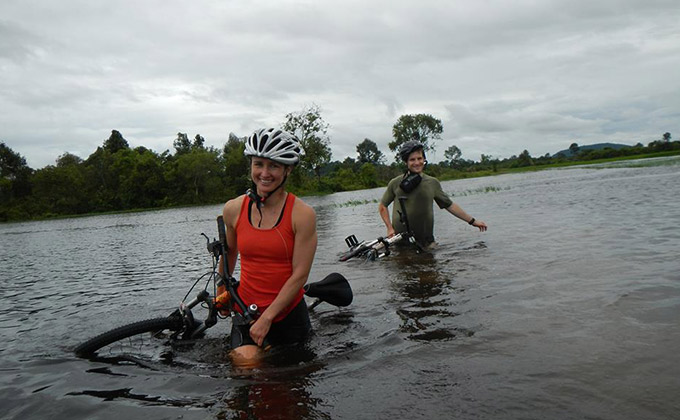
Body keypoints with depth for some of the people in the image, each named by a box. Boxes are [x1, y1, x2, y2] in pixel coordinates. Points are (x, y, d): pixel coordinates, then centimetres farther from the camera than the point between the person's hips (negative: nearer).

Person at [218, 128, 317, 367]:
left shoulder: (302, 214, -13)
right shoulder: (233, 209, -3)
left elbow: (299, 275, -14)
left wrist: (267, 318, -15)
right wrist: (221, 292, 23)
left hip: (288, 312, -1)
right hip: (246, 310, 2)